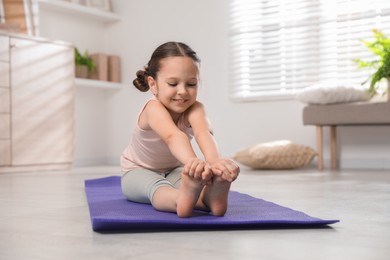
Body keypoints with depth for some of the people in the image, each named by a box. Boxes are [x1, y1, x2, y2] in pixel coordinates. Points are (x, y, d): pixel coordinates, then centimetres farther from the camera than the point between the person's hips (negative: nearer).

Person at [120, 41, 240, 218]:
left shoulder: (194, 109, -24)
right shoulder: (154, 108, -35)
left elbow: (203, 133, -48)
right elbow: (172, 136, -57)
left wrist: (215, 161, -70)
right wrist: (192, 161, -78)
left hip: (174, 170, 3)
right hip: (138, 171, -3)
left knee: (195, 178, -32)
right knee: (156, 186, -39)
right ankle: (182, 198, -71)